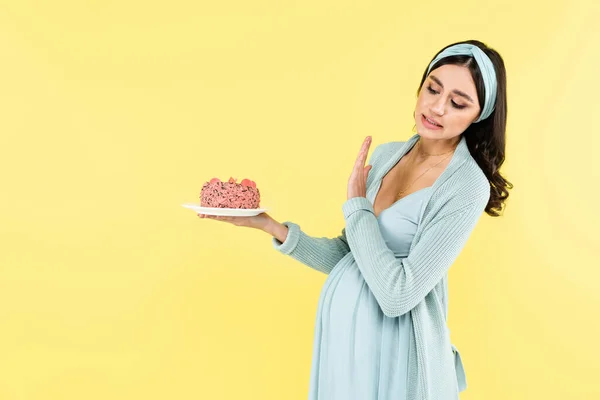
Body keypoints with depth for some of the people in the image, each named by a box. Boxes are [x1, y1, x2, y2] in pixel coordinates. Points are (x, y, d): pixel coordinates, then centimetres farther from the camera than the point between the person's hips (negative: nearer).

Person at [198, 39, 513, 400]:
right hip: (342, 333, 6)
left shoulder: (467, 187, -19)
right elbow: (345, 257, 6)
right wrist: (269, 225, -4)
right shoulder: (386, 154, 1)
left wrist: (357, 204, -17)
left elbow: (397, 295, -24)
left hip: (394, 349, -6)